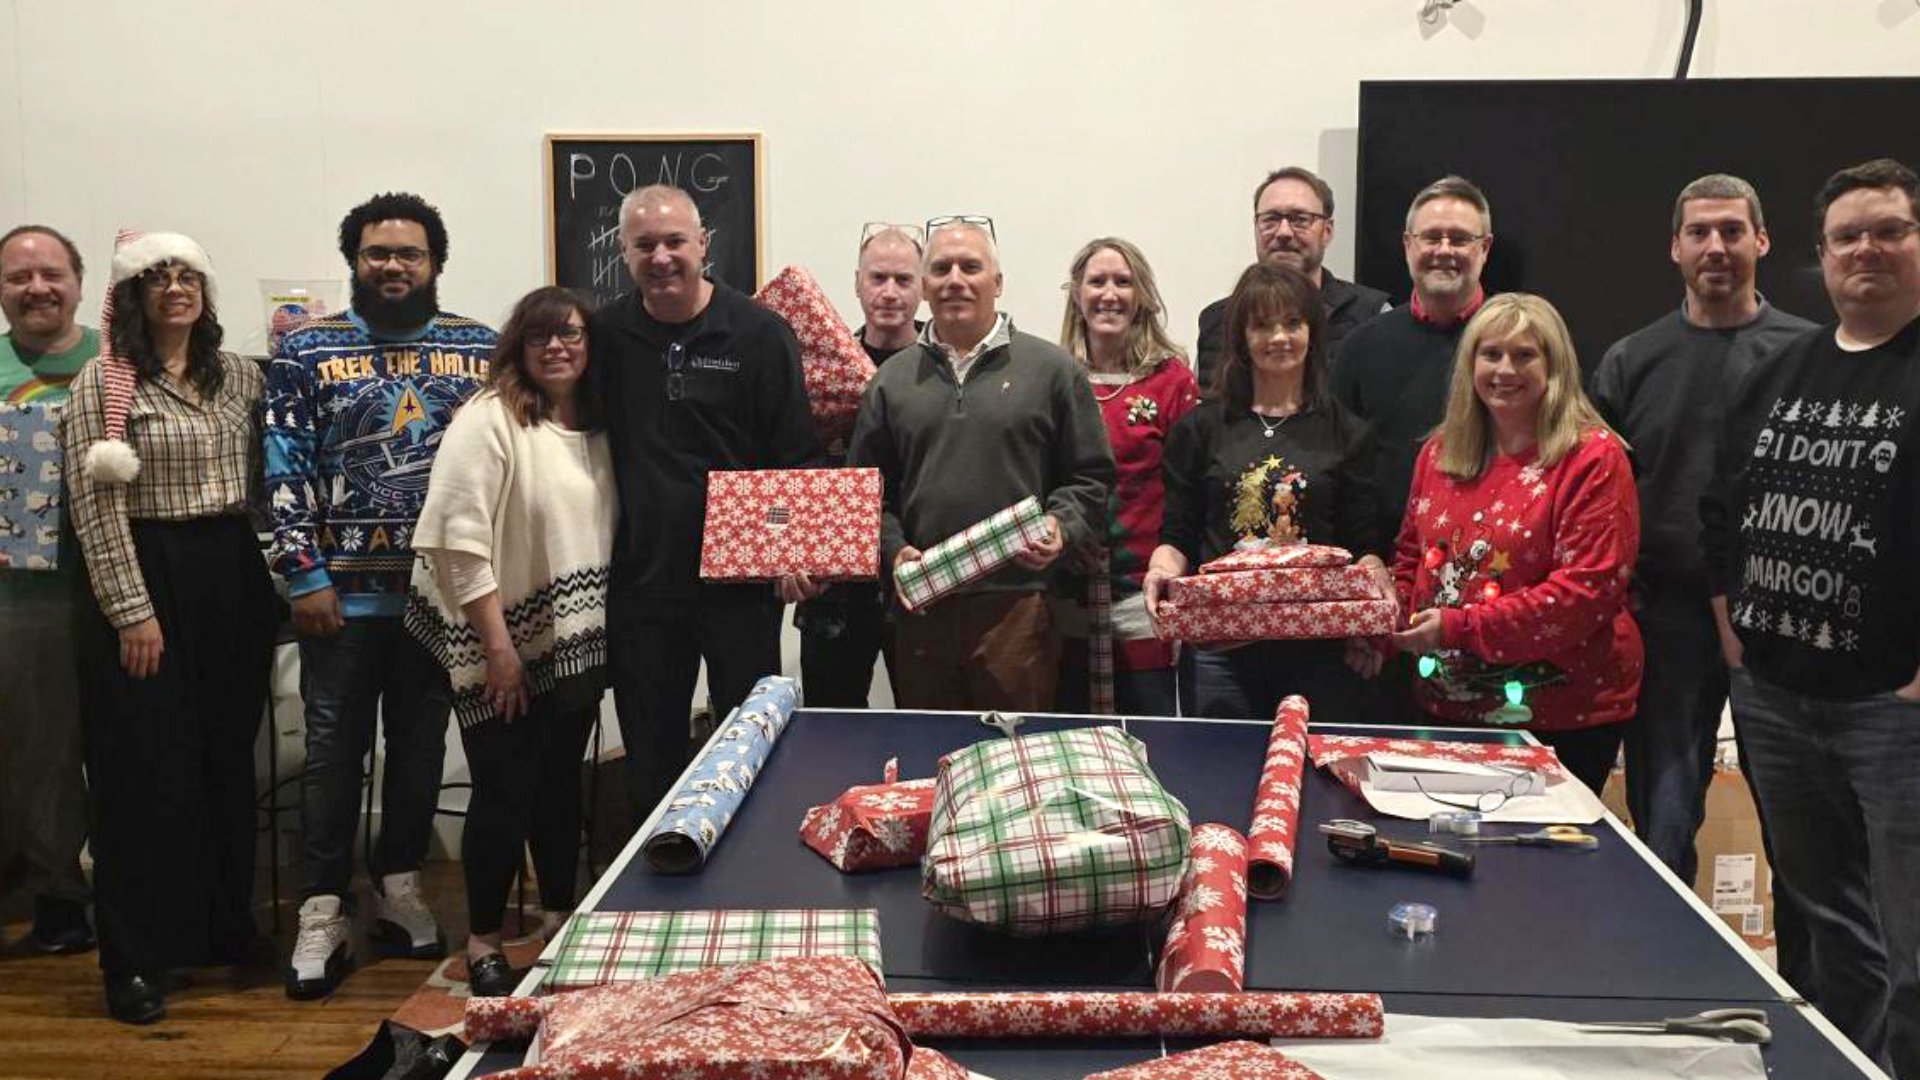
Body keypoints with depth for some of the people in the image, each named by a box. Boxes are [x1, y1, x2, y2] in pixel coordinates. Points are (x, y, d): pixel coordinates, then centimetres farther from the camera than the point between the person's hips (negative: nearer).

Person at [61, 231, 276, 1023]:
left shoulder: (240, 377, 9)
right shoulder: (102, 381, -6)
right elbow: (94, 505, -11)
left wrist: (272, 581, 7)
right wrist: (132, 609, -15)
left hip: (231, 578, 5)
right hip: (142, 577, -5)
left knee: (228, 758, 12)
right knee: (146, 769, -1)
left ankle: (223, 924, 27)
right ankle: (135, 958, 9)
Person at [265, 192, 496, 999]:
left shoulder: (480, 348, 5)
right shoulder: (307, 350, 1)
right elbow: (286, 471, -2)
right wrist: (305, 575, -9)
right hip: (345, 589, -2)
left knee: (421, 743, 11)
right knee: (334, 748, 3)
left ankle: (399, 888, 26)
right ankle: (323, 912, 11)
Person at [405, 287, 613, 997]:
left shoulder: (596, 430, 9)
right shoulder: (489, 420, -12)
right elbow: (459, 539, -18)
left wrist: (603, 636, 10)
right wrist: (498, 647, -19)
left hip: (574, 645, 6)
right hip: (503, 648, -6)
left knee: (561, 783, 15)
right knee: (504, 793, -1)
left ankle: (561, 923, 31)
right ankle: (483, 945, 15)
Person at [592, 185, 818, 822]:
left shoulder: (758, 333, -4)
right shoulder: (606, 335, 5)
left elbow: (798, 455, -3)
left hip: (741, 579, -3)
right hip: (640, 580, 3)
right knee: (651, 761, 13)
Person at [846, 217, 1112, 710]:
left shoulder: (1052, 369, 5)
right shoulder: (892, 380, 13)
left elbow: (1091, 478, 6)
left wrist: (1061, 528, -11)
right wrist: (893, 549, -1)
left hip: (1018, 604, -2)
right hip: (921, 608, 3)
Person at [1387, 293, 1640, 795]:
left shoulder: (1592, 458, -10)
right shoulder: (1441, 452, 9)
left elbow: (1588, 588, -18)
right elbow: (1412, 556, 19)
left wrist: (1461, 627, -20)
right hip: (1449, 705, 6)